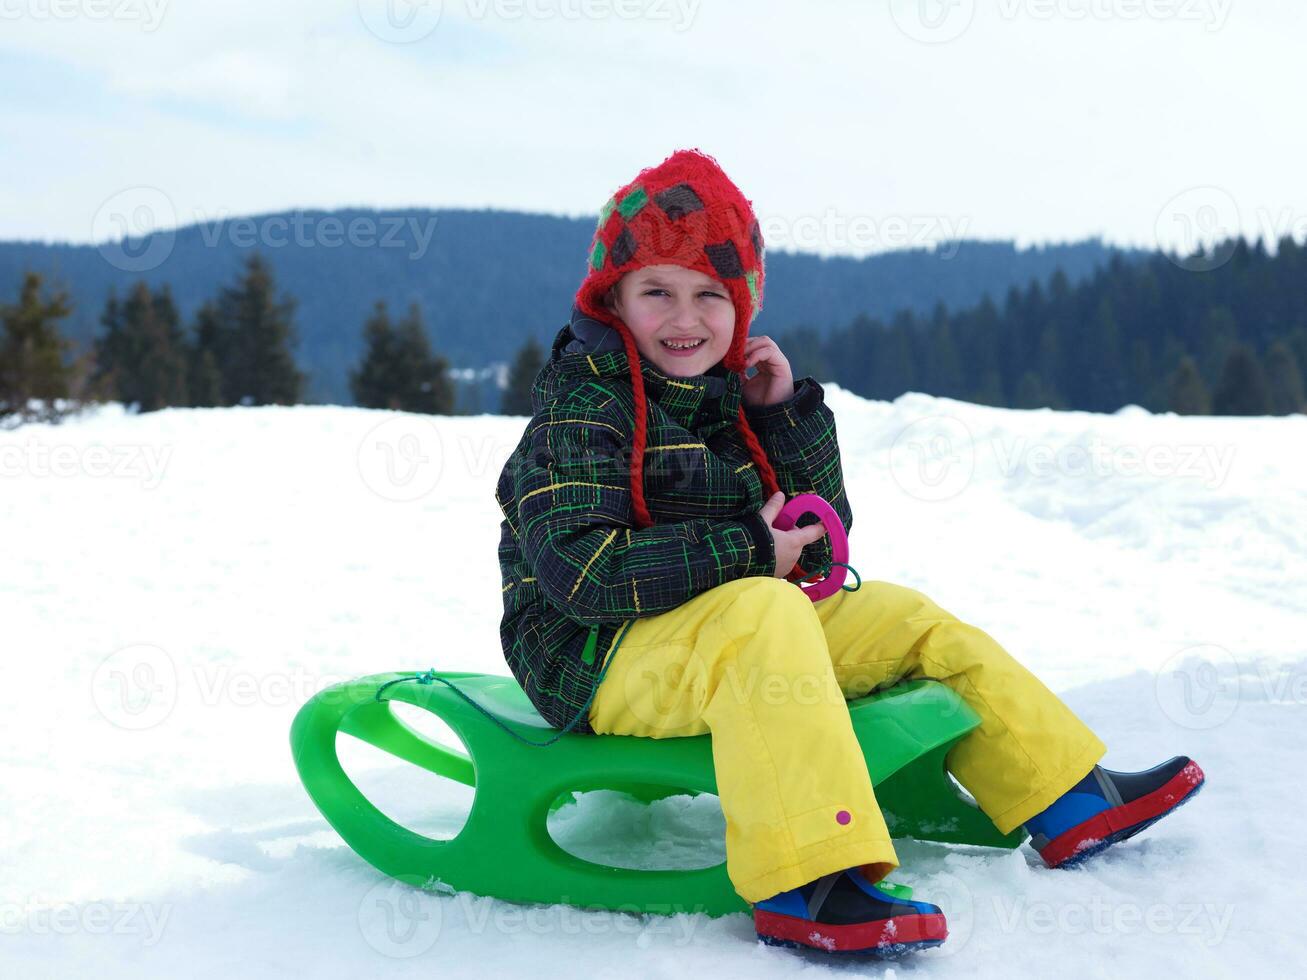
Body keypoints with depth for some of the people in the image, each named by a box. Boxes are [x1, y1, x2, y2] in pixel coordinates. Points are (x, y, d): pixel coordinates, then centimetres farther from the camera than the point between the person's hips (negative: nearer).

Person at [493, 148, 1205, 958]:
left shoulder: (727, 397, 11)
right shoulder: (583, 404, -12)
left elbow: (820, 539, 11)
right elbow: (580, 568, -25)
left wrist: (789, 411, -1)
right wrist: (748, 553, -20)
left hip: (740, 639, 8)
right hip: (597, 660, -8)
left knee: (904, 618, 8)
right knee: (763, 611, -36)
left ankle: (1075, 800, 14)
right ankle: (806, 884, -46)